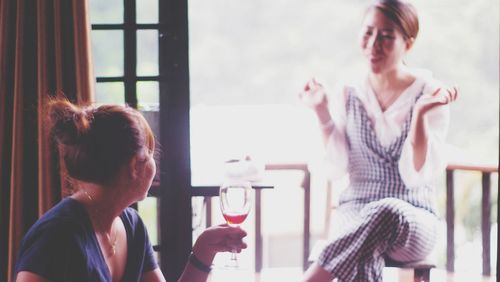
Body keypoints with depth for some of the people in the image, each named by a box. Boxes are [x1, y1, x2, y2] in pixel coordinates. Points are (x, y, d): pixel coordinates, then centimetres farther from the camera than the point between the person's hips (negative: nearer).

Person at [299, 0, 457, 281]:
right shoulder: (348, 95, 8)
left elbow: (417, 176, -9)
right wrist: (323, 112, -4)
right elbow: (337, 168, 2)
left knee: (388, 212, -39)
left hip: (413, 223, -1)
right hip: (355, 215, 2)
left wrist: (421, 113, -20)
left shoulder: (430, 94, -1)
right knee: (364, 257, -37)